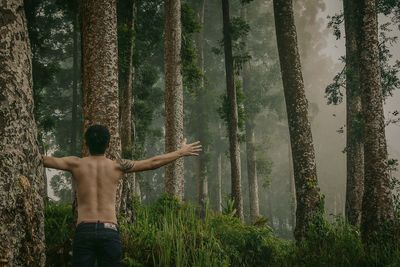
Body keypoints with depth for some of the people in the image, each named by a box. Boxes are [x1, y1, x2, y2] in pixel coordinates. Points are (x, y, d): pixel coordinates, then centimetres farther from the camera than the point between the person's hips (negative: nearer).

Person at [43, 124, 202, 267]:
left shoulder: (76, 164, 4)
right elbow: (153, 163, 12)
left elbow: (46, 160, 6)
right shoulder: (118, 166, 7)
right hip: (110, 231, 1)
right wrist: (181, 152, 22)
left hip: (84, 230, -1)